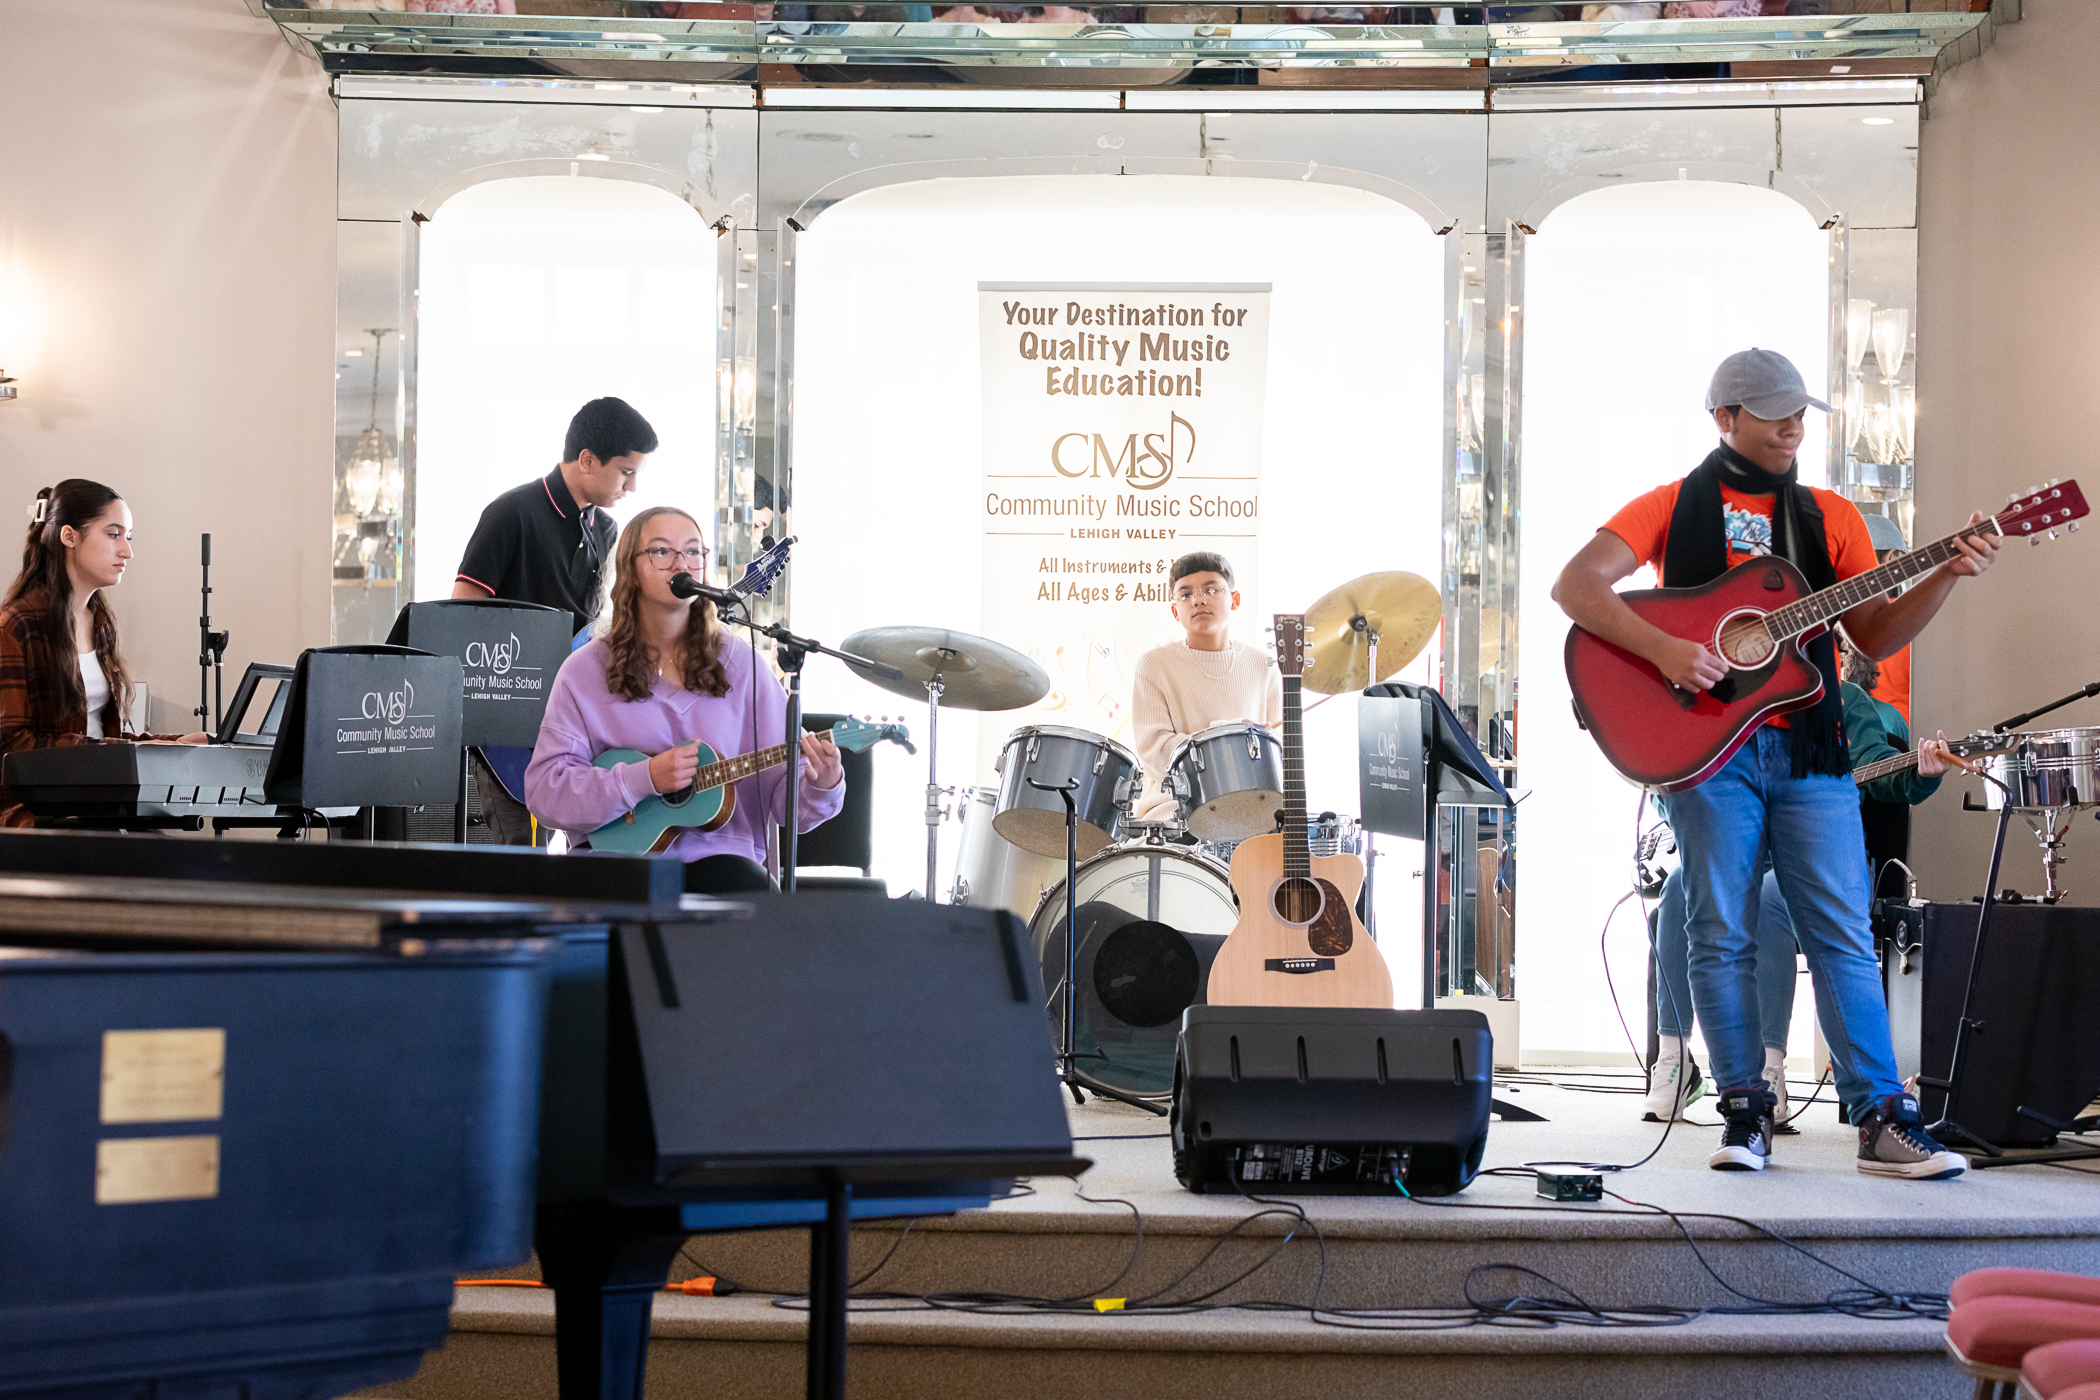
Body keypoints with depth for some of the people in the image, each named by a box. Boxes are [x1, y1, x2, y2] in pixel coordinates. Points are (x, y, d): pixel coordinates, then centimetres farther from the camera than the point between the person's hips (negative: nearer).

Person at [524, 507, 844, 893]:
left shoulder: (739, 663, 6)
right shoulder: (587, 670, 3)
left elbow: (784, 787, 4)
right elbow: (543, 788, -5)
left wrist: (822, 785, -19)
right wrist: (645, 778, -16)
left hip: (716, 850, 2)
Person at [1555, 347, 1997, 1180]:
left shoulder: (1829, 517, 16)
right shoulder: (1673, 507, 6)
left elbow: (1875, 634, 11)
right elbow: (1575, 586, -6)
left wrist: (1945, 577, -5)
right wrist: (1661, 648, -18)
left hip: (1808, 748, 2)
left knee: (1844, 936, -3)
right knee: (1720, 937, -1)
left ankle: (1882, 1120, -3)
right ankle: (1745, 1115, 7)